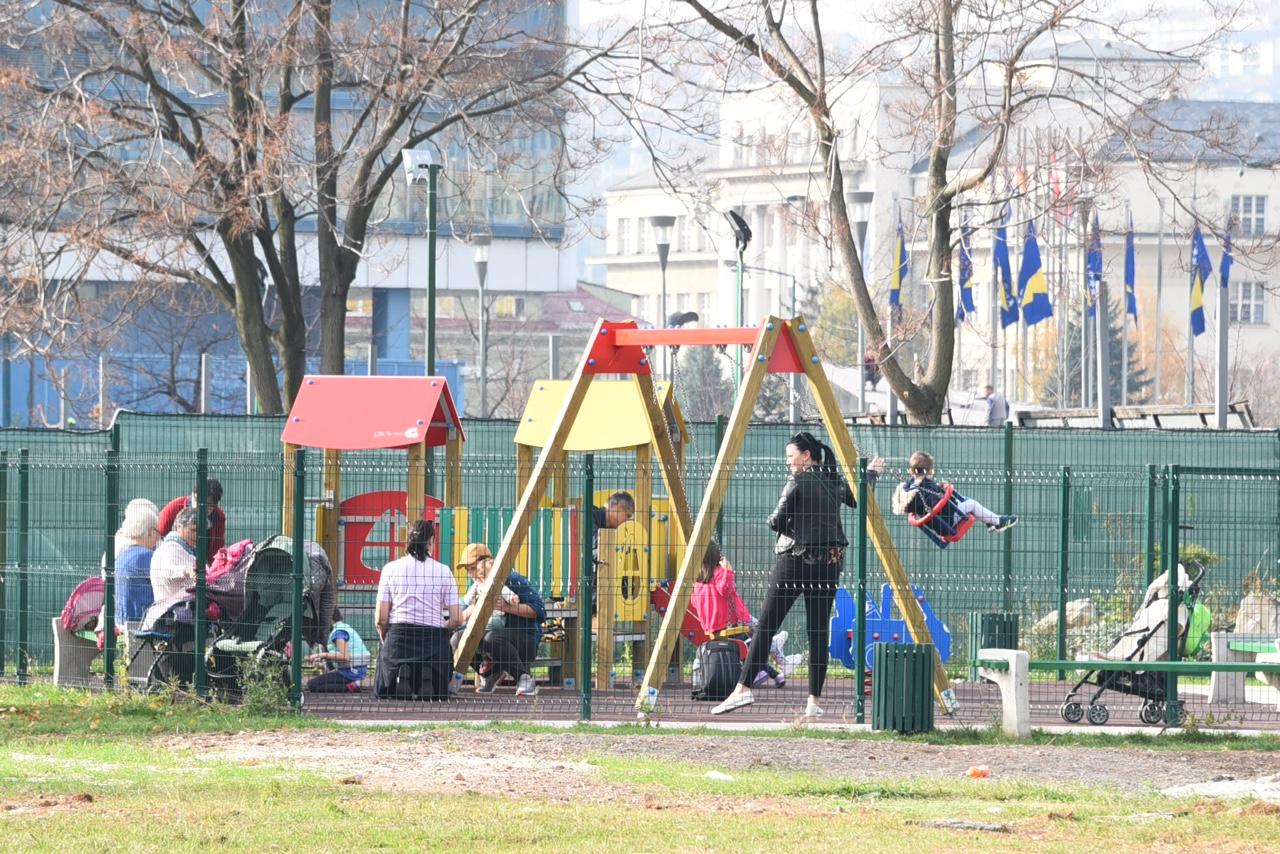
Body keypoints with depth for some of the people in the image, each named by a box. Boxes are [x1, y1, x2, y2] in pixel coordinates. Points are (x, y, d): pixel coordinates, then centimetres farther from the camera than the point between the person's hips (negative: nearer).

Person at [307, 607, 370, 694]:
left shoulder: (338, 632, -12)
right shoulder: (347, 629, 18)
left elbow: (345, 656, -23)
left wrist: (322, 655, -17)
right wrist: (323, 664, 20)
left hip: (350, 673, -9)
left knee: (311, 684, -10)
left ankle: (348, 687, -16)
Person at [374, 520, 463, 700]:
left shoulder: (391, 569, 4)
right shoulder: (443, 571, 4)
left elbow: (381, 618, 0)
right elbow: (457, 619, 1)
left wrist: (384, 638, 20)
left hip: (399, 637, 0)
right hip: (434, 639, 0)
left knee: (383, 692, 18)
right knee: (439, 694, 20)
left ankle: (401, 674, -17)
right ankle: (429, 676, -16)